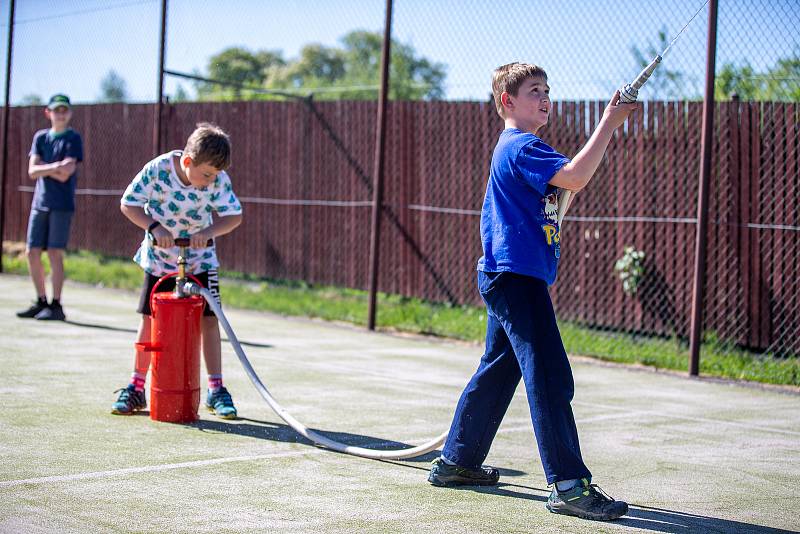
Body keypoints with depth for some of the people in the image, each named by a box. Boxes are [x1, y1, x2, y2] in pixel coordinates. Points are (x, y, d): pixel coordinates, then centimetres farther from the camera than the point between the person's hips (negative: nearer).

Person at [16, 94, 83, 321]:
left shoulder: (73, 138, -1)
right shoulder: (40, 137, 13)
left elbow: (64, 175, -11)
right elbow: (32, 171, 1)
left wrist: (43, 167, -4)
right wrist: (54, 166, -14)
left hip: (62, 204, -5)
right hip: (39, 202, 5)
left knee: (55, 253, -9)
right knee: (32, 252, 4)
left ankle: (56, 305, -3)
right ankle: (41, 302, 16)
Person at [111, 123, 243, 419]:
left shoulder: (218, 179, -19)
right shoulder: (157, 170, -23)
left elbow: (234, 216, -14)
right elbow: (129, 204, -14)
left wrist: (209, 231, -32)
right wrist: (154, 227, -28)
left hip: (200, 260, 1)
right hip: (158, 259, 0)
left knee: (208, 319, -3)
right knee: (150, 320, 3)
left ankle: (216, 390, 6)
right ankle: (136, 389, 15)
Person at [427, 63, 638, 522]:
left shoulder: (517, 148, 21)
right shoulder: (521, 147, -13)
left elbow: (569, 179, 26)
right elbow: (575, 178, -27)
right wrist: (609, 123, -24)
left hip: (506, 277, 11)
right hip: (517, 277, -11)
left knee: (498, 371, 19)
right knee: (549, 377, -13)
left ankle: (456, 461, 29)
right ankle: (569, 485, -14)